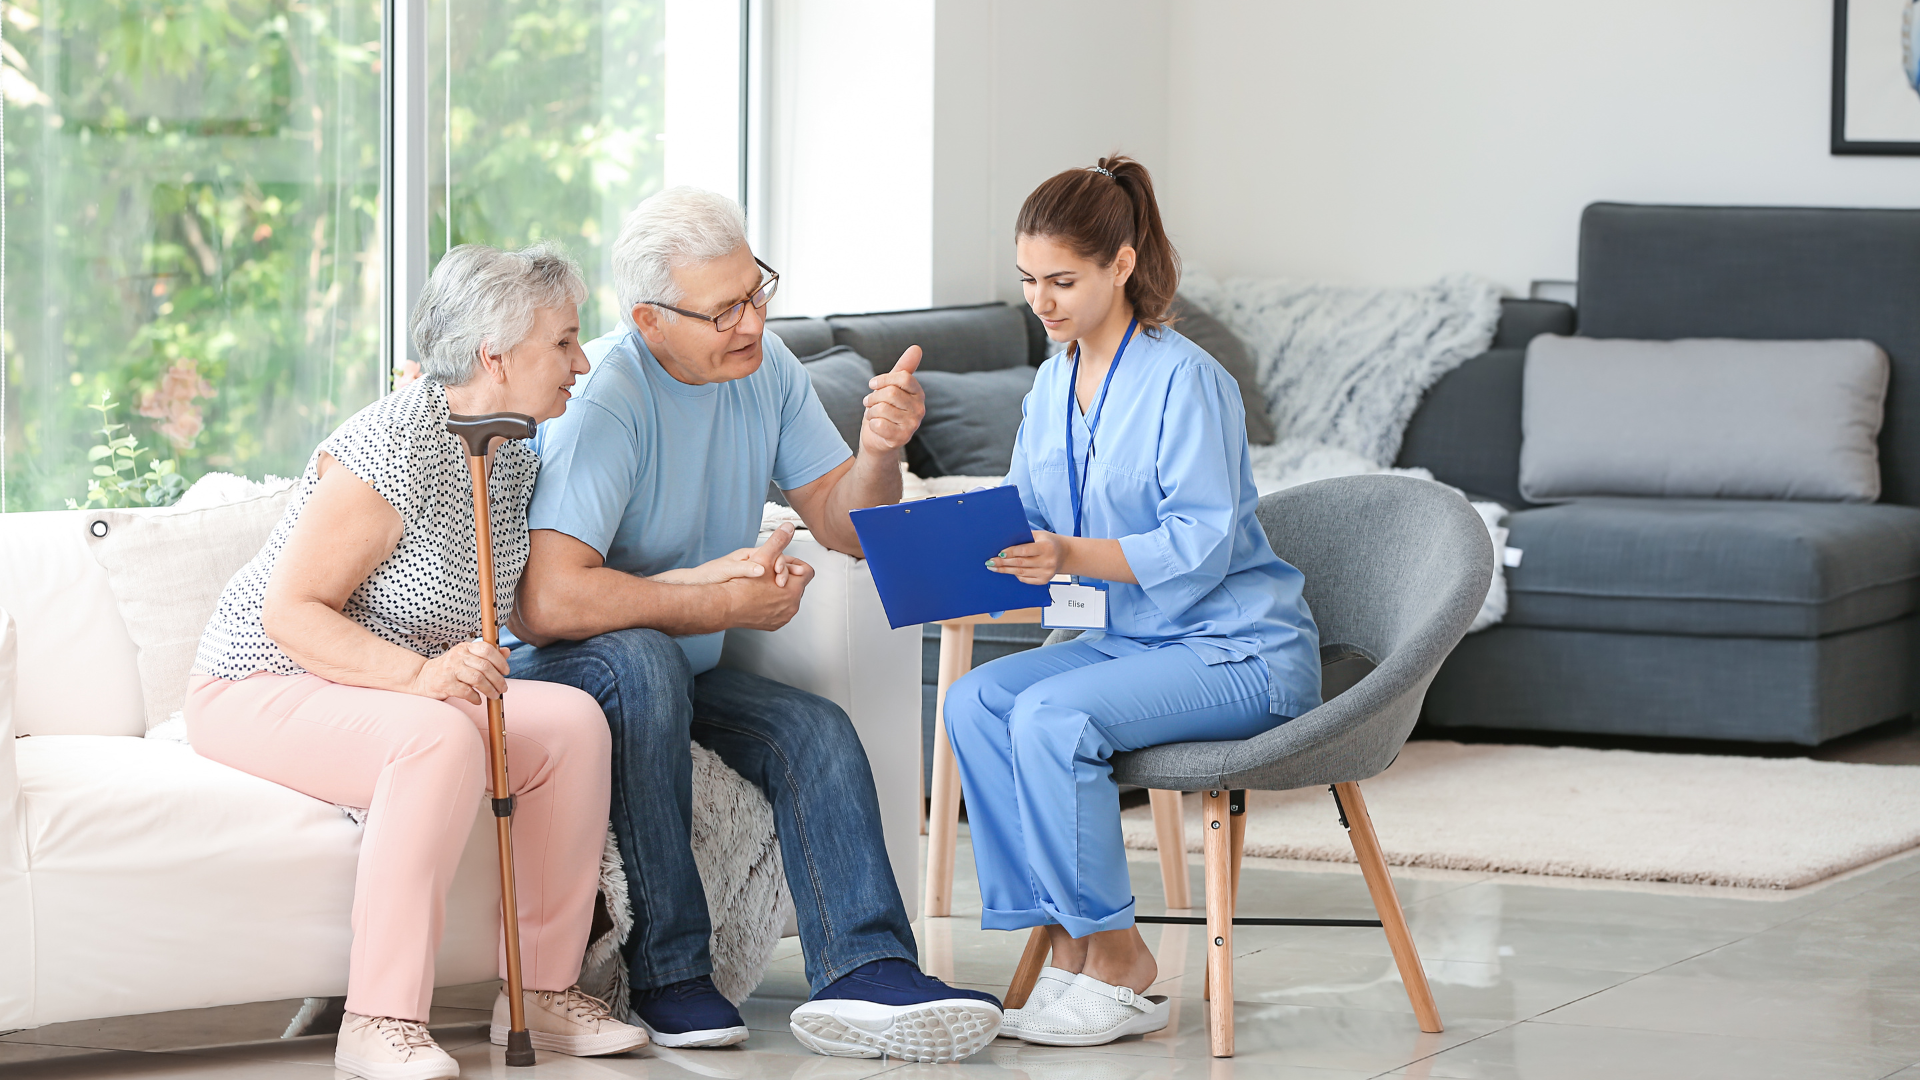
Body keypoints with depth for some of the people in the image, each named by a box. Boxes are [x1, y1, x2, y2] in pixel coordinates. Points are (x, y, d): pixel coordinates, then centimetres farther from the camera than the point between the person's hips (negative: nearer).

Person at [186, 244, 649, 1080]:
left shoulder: (513, 458, 5)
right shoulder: (392, 450, -24)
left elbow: (528, 608, 16)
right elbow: (291, 612, -24)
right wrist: (418, 673, -37)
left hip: (402, 688, 8)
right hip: (259, 688, -8)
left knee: (572, 719, -15)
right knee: (442, 741, -37)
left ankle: (542, 992, -9)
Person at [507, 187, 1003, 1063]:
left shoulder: (763, 367, -1)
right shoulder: (603, 399, -25)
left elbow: (845, 526, 4)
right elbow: (547, 604, -36)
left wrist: (879, 451, -20)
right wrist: (723, 601, -25)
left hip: (684, 668, 7)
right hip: (559, 666, -7)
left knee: (818, 731, -16)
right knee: (643, 663, -36)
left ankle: (863, 974, -31)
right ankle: (668, 974, -30)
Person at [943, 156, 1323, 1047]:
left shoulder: (1185, 381, -15)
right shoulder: (1052, 386, 9)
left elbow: (1201, 547, -21)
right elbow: (1024, 519, 11)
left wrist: (1072, 556, -33)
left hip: (1241, 650, -8)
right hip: (1130, 638, 8)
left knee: (1051, 713, -29)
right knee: (975, 699, -16)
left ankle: (1119, 967, -17)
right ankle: (1066, 947, -14)